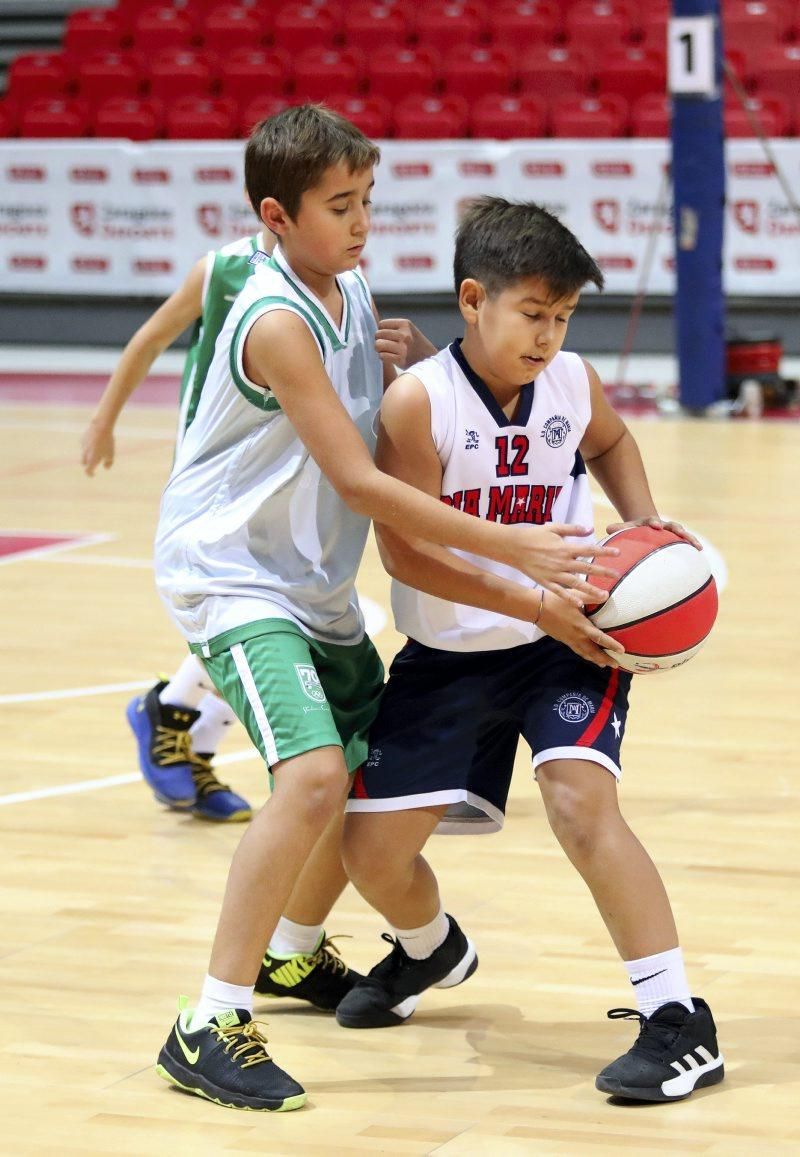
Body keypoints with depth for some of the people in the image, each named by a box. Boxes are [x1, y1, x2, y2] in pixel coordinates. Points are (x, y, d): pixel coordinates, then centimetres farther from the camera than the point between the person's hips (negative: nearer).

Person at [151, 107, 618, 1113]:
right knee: (313, 775, -27)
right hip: (232, 575, -9)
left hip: (316, 582, 9)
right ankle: (211, 1026, -22)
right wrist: (513, 549, -26)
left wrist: (415, 367, 0)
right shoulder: (277, 323, -23)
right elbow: (359, 483, -25)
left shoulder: (351, 292, 4)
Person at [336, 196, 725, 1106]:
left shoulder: (574, 384, -8)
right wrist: (535, 604, -27)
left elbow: (610, 444, 18)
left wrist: (645, 527, 0)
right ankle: (431, 949, 38)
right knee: (372, 848, 1)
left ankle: (679, 1021, -20)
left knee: (579, 799, -25)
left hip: (566, 642, 0)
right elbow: (406, 552, -22)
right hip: (448, 655, 0)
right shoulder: (418, 401, -19)